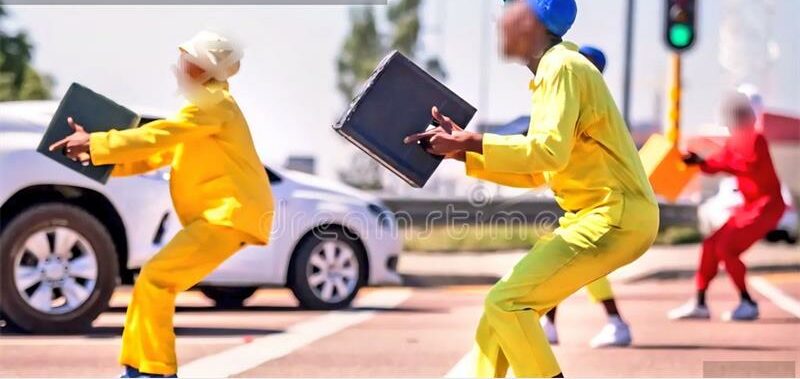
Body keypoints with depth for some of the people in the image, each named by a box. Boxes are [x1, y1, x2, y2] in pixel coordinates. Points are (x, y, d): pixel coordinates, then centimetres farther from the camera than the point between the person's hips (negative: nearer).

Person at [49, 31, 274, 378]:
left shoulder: (213, 103, -10)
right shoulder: (205, 104, 23)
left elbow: (158, 136, -20)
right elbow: (161, 154, 18)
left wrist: (94, 144, -18)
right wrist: (101, 160, 6)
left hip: (229, 215, -10)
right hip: (222, 214, 10)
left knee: (155, 279, -14)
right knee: (155, 281, 11)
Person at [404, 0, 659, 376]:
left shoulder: (562, 67, -12)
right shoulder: (551, 72, 18)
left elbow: (550, 151, -26)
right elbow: (534, 173, 21)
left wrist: (470, 142, -20)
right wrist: (463, 152, 14)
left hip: (615, 217, -10)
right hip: (589, 215, 10)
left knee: (506, 301, -15)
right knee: (506, 303, 11)